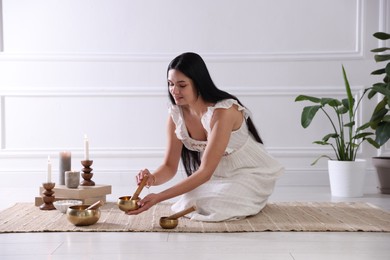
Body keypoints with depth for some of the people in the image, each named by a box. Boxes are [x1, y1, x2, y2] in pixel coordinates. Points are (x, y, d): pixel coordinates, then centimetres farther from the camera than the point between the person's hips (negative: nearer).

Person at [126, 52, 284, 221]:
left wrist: (159, 197, -40)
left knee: (210, 206, -27)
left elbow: (206, 171, -33)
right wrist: (152, 179, -31)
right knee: (188, 203, -18)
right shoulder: (176, 114, -10)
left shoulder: (223, 111, -30)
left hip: (250, 175, -6)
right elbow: (169, 166, -6)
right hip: (219, 177, 6)